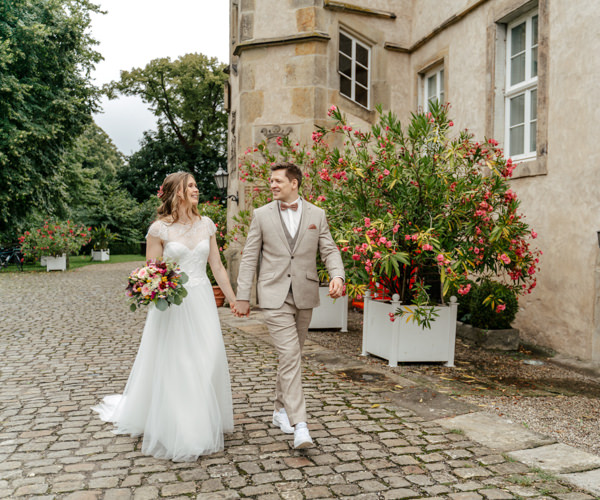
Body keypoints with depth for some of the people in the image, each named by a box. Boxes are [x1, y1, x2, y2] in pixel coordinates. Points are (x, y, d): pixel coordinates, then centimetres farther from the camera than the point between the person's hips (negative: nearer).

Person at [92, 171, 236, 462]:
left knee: (207, 365, 8)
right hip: (172, 304, -4)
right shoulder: (160, 228, -7)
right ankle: (175, 433, 21)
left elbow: (217, 267, 11)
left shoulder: (206, 225, 6)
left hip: (203, 302, 4)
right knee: (172, 367, 3)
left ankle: (204, 425, 27)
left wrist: (233, 298, 11)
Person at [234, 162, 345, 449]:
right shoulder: (262, 215, 3)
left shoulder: (316, 215, 6)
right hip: (274, 296, -3)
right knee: (289, 356, -12)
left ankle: (281, 409, 32)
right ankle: (299, 424, -11)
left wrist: (337, 275, -16)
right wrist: (242, 296, -1)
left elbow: (330, 251, 5)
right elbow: (249, 257, 3)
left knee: (293, 356, 14)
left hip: (304, 296, 3)